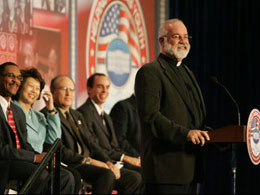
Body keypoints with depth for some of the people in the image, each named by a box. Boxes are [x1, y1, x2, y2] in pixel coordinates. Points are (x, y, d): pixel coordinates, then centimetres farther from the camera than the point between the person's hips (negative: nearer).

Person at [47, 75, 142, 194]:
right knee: (106, 174, -34)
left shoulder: (77, 115, 26)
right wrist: (89, 161, -16)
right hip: (70, 166, -9)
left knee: (134, 178, -5)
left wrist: (108, 162, 1)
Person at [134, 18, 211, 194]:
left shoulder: (187, 72, 24)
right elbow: (150, 115, -17)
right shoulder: (150, 72, -6)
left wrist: (204, 133, 7)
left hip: (191, 165, 9)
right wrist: (185, 133, -24)